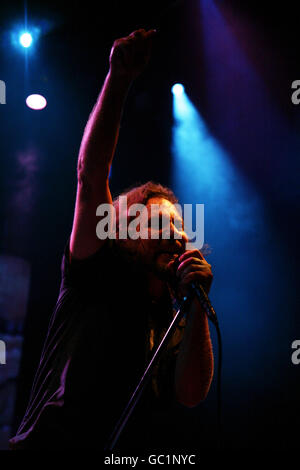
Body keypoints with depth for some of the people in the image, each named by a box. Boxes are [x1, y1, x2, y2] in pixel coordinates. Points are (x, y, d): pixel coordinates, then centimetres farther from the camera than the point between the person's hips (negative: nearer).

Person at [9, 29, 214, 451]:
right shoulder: (102, 276, 4)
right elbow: (90, 175, -5)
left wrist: (196, 306, -11)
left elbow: (191, 395, -1)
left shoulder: (179, 324, 14)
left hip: (126, 451, 4)